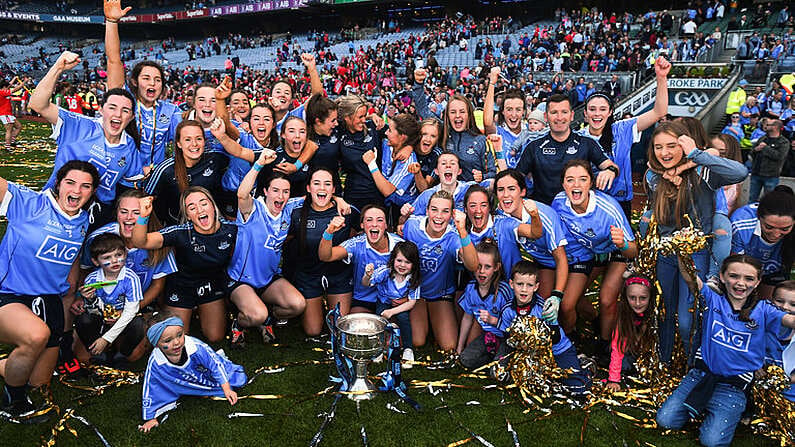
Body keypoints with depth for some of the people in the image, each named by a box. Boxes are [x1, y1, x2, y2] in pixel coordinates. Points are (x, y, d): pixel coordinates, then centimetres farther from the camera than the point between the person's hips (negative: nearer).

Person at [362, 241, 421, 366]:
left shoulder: (413, 278, -23)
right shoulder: (385, 272, -28)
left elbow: (411, 303, -18)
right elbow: (366, 284, -32)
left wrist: (392, 311, -28)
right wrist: (367, 276, -57)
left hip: (402, 305, 0)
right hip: (384, 302, 0)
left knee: (403, 317, -25)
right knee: (381, 318, -25)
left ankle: (408, 349, -8)